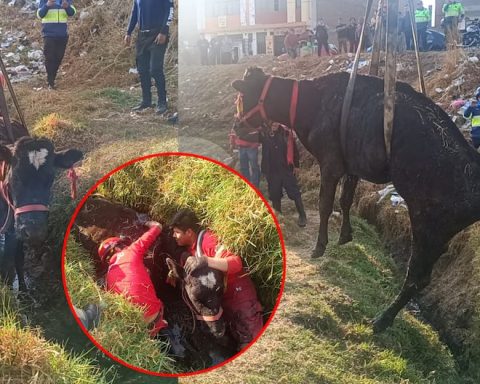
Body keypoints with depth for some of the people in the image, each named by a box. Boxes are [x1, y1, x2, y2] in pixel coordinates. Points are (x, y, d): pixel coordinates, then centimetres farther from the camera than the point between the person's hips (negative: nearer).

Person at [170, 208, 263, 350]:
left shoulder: (208, 239, -19)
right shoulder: (191, 247, 9)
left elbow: (236, 263, -33)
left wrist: (205, 261, -43)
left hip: (239, 293, -9)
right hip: (223, 298, 9)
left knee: (252, 340, -11)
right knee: (240, 341, 14)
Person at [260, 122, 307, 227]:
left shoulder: (286, 133, -6)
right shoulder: (264, 134, -1)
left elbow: (293, 149, -2)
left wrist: (295, 165, -2)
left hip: (286, 168, -2)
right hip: (272, 171, 2)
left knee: (294, 192, -1)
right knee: (274, 194, 12)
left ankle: (302, 216, 7)